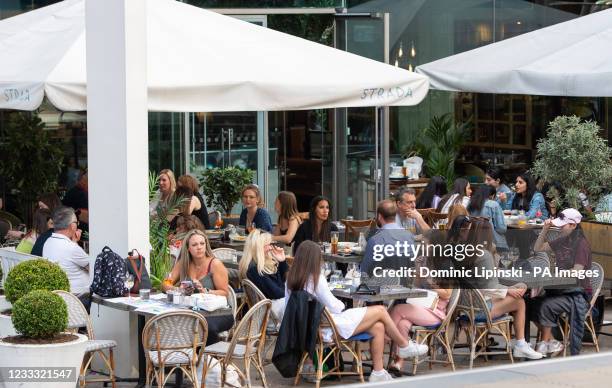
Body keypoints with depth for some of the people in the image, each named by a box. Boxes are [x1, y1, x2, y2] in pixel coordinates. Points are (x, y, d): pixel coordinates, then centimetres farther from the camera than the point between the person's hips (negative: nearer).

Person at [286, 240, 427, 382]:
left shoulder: (291, 279, 1)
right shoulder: (316, 279, -21)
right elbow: (334, 307, -15)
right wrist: (341, 305, 9)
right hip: (333, 327, -9)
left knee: (378, 327, 10)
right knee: (380, 311, 2)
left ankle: (378, 373, 9)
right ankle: (405, 346, 21)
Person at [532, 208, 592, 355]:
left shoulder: (582, 244, -12)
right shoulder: (562, 241, 13)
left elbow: (576, 273, -19)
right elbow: (538, 249, 23)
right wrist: (545, 229, 10)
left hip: (577, 294, -8)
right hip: (560, 289, 8)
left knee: (546, 305, -30)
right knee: (532, 303, -15)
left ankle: (546, 342, -14)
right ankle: (552, 342, -8)